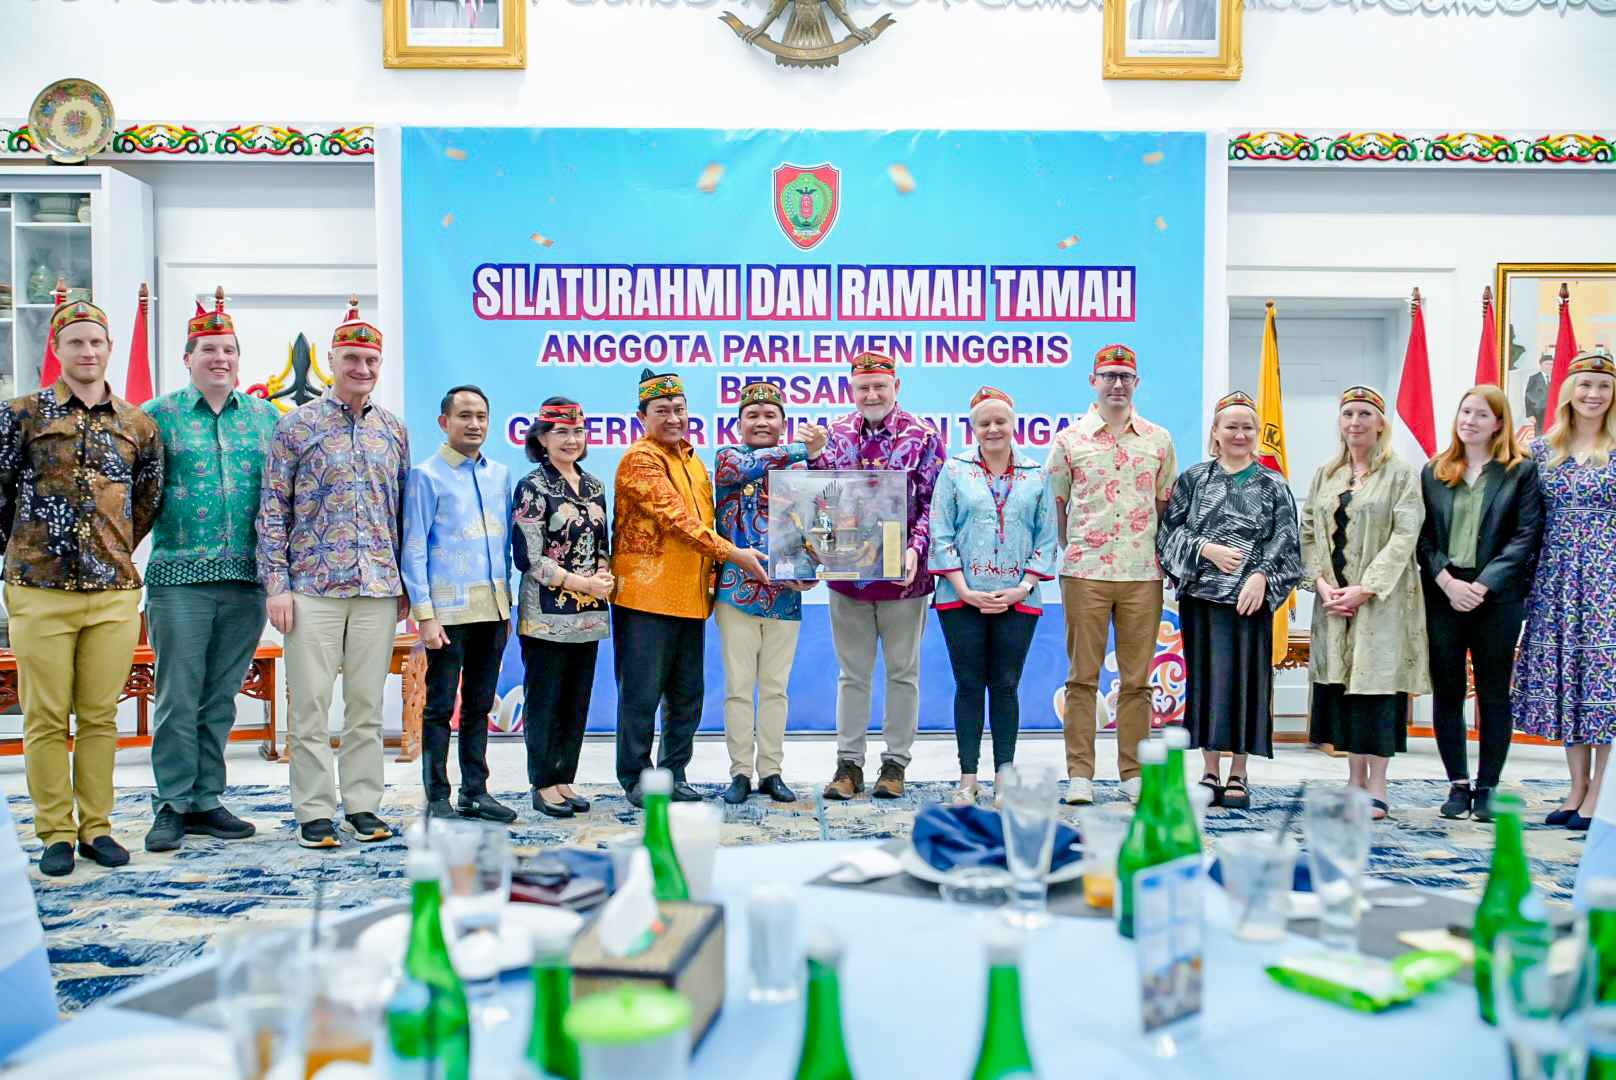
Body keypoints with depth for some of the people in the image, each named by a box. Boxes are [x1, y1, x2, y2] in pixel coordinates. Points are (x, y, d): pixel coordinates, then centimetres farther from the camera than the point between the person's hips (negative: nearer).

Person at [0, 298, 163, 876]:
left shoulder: (138, 425, 9)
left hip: (114, 594, 2)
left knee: (100, 716, 8)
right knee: (46, 718, 3)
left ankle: (95, 827, 18)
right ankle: (55, 833, 14)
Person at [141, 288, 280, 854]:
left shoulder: (265, 416, 11)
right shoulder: (159, 414, 4)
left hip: (246, 579, 3)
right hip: (179, 577, -2)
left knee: (220, 699, 10)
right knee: (178, 698, 0)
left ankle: (205, 802, 19)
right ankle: (171, 807, 11)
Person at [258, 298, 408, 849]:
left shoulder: (394, 430, 10)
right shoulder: (297, 425, -1)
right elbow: (272, 510, -2)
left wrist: (405, 584, 10)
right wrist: (276, 585, -8)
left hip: (379, 588, 3)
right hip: (312, 587, -3)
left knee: (367, 704, 9)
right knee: (311, 707, 2)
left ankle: (363, 804, 19)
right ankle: (314, 812, 12)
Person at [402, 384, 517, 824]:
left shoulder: (499, 474, 12)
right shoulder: (426, 475, -3)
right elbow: (413, 551, -6)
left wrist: (507, 605, 12)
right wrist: (425, 615, -12)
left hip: (493, 608, 5)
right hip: (449, 610, -5)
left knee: (479, 705, 12)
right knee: (440, 707, 1)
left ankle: (475, 792, 21)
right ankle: (438, 800, 9)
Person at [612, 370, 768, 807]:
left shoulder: (692, 460, 18)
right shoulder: (640, 459, -9)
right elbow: (676, 518, -18)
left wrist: (714, 576, 11)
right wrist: (733, 553, -19)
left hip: (691, 597, 8)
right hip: (646, 595, -8)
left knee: (687, 693, 11)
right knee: (642, 693, -1)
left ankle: (673, 773, 21)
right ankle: (635, 778, 10)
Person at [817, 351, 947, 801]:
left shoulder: (923, 437, -3)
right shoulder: (836, 436, 6)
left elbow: (933, 503, -6)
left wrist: (916, 549, -20)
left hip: (903, 576, -2)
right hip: (846, 574, 3)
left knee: (902, 672, 8)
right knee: (852, 674, 10)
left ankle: (895, 763, 18)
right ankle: (849, 764, 17)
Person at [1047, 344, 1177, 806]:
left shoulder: (1159, 440, 10)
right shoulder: (1069, 440, 4)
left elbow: (1166, 506, 15)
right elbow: (1056, 508, 8)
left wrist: (1163, 558, 8)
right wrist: (1065, 559, 4)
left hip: (1143, 575, 2)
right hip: (1084, 574, -2)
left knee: (1137, 679, 6)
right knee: (1083, 676, 1)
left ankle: (1134, 773, 15)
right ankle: (1080, 773, 7)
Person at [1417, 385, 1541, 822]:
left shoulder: (1521, 471, 2)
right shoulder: (1433, 472, 10)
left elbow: (1526, 536, -5)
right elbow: (1422, 536, 5)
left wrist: (1482, 585, -14)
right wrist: (1447, 581, -10)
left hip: (1497, 597, -2)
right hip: (1443, 596, 3)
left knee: (1494, 695, 5)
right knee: (1447, 693, 5)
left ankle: (1487, 788, 13)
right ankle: (1457, 785, 14)